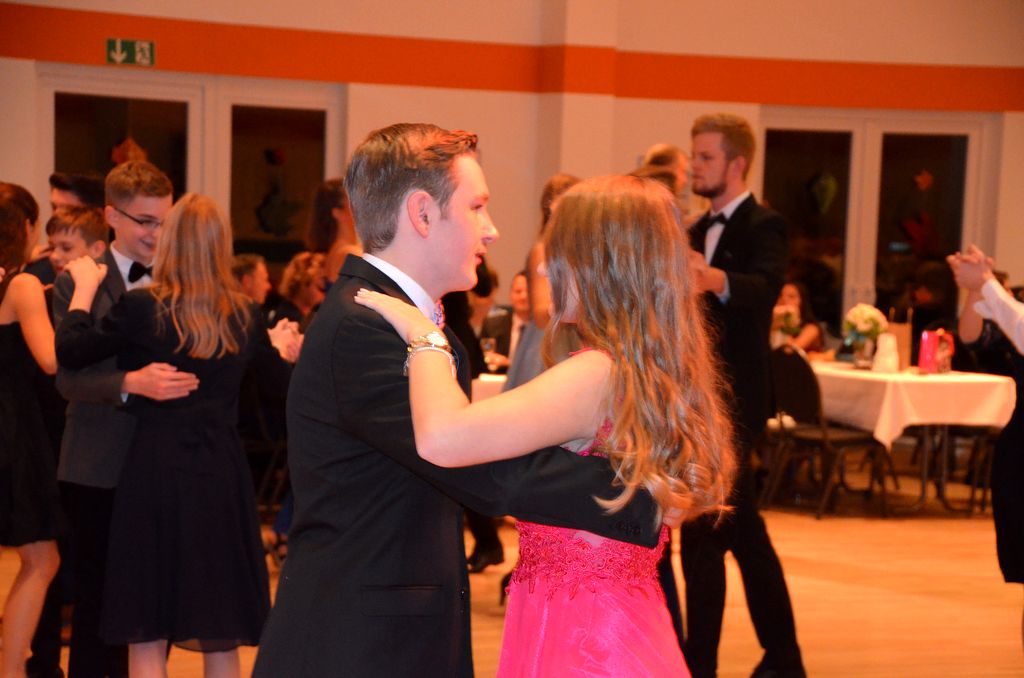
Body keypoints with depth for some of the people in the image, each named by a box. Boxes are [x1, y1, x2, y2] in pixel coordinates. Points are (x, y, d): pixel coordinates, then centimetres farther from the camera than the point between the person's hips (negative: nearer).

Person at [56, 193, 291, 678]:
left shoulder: (142, 307, -9)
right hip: (221, 473, 3)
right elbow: (281, 378, 18)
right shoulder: (244, 314, 3)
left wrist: (85, 286, 8)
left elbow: (70, 352, -5)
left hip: (157, 470, -3)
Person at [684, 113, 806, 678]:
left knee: (701, 533, -11)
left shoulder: (764, 226, -10)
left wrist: (717, 281, -50)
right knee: (743, 533, 15)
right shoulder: (700, 230, 15)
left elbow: (766, 286, -31)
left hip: (733, 399, -9)